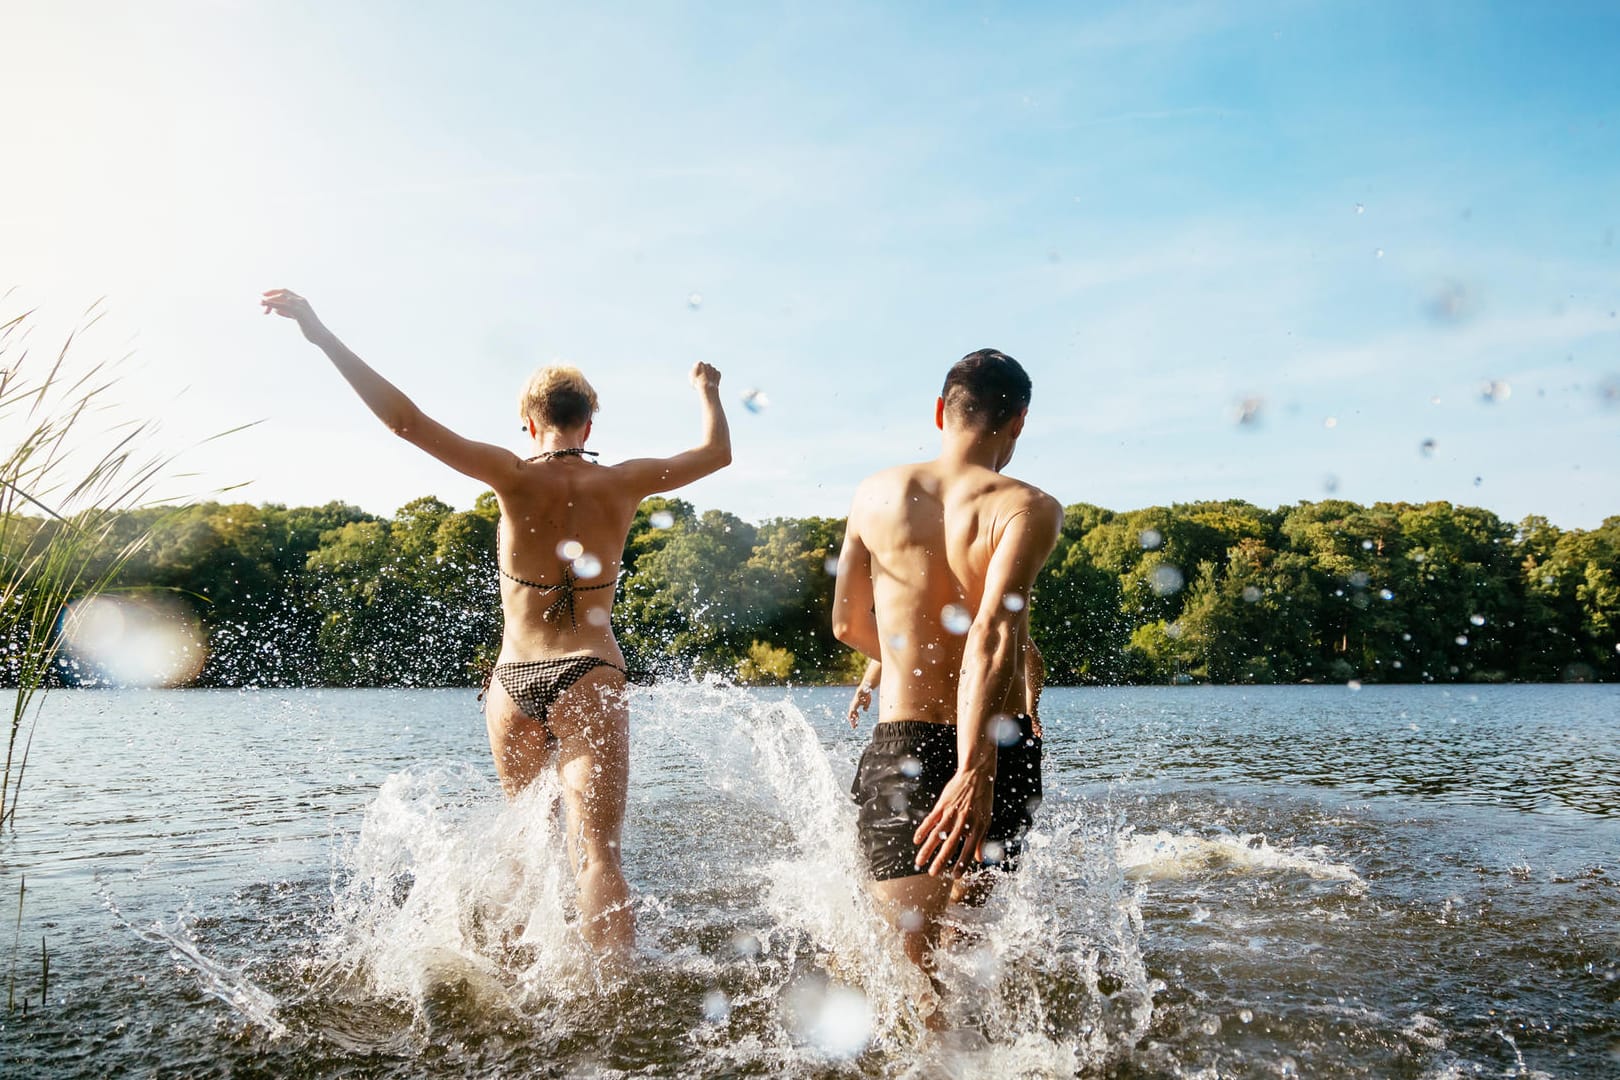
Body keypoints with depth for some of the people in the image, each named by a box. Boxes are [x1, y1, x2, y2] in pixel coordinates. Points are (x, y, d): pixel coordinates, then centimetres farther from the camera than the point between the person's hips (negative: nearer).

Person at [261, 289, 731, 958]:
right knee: (594, 852, -8)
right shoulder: (622, 484, 0)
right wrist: (709, 392, 35)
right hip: (588, 680, -1)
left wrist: (322, 335, -8)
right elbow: (719, 452, 16)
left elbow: (407, 421, -10)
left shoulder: (516, 478, -3)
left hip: (513, 684, 2)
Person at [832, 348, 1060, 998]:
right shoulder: (1028, 508, -7)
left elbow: (847, 626, 14)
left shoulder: (876, 494, 5)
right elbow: (992, 632, -23)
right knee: (966, 917, 27)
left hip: (900, 749, 1)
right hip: (996, 754, 0)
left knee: (916, 958, -3)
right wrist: (975, 772, -31)